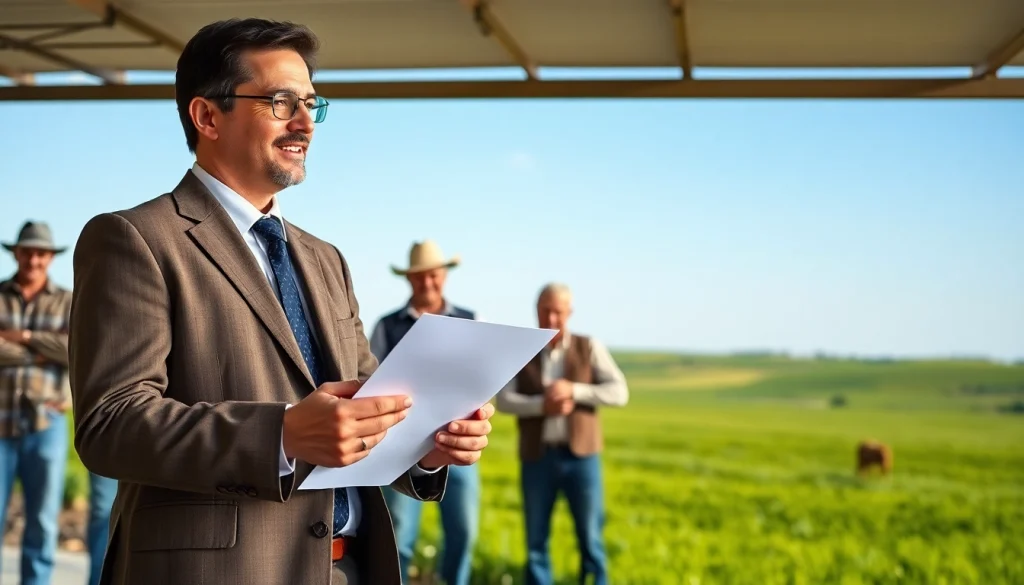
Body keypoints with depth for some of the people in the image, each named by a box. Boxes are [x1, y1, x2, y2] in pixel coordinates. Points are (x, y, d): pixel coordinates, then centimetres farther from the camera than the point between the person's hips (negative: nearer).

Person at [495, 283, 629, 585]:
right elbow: (503, 401, -5)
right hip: (537, 458, 1)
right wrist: (542, 405, -21)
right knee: (536, 541, 5)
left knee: (591, 540, 1)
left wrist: (573, 391, -19)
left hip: (581, 456, -1)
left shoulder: (589, 348, 2)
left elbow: (619, 393, -6)